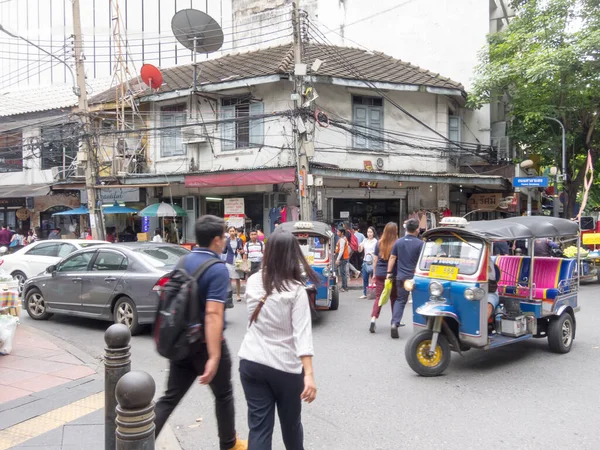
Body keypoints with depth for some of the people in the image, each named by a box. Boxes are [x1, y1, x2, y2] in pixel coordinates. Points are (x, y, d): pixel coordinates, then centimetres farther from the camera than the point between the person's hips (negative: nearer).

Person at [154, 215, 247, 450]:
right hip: (207, 343, -6)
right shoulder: (218, 269, -20)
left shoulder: (183, 262, 3)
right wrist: (214, 357, -31)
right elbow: (213, 314, -29)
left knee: (170, 397, 12)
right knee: (223, 395, 16)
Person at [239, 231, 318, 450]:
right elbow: (302, 333, -19)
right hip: (285, 366, -3)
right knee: (290, 422, 20)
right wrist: (309, 374, -22)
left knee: (258, 426, 7)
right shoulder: (295, 290, -12)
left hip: (251, 362, 3)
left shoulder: (252, 282, 0)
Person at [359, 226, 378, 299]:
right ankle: (364, 293, 14)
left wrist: (372, 253, -21)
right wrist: (359, 246, -12)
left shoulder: (376, 241, -4)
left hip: (373, 261, -5)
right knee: (365, 278, 5)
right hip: (365, 261, 5)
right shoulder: (365, 240, 11)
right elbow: (360, 250, 8)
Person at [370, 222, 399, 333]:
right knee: (394, 298, 14)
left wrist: (375, 273, 16)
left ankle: (373, 319, -15)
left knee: (378, 297, 3)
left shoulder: (379, 243, 1)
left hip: (380, 274, 2)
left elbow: (375, 260, 7)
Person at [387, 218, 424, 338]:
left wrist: (389, 272, 9)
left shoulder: (399, 242, 4)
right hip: (415, 277, -3)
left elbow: (392, 258, 4)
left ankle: (395, 323, -6)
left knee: (400, 300, 10)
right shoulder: (420, 243, -8)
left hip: (401, 277, 3)